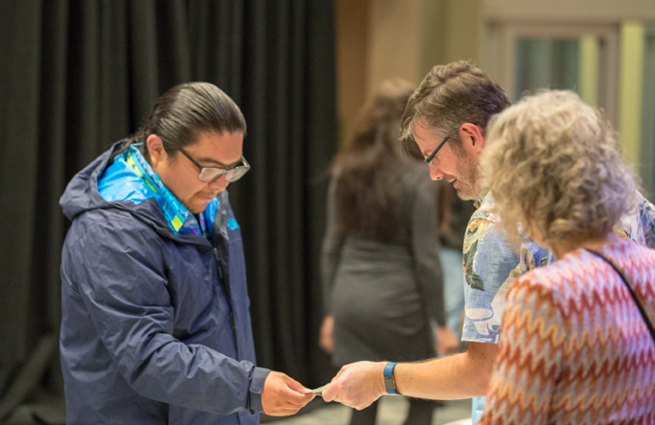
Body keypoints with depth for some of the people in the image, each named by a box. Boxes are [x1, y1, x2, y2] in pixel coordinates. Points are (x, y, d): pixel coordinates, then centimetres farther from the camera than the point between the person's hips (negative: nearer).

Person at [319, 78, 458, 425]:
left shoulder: (345, 172, 4)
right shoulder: (417, 179, -10)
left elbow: (332, 247, 7)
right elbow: (425, 258, -10)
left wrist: (330, 312, 15)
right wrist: (441, 323, -2)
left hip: (350, 297, 4)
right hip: (396, 301, -4)